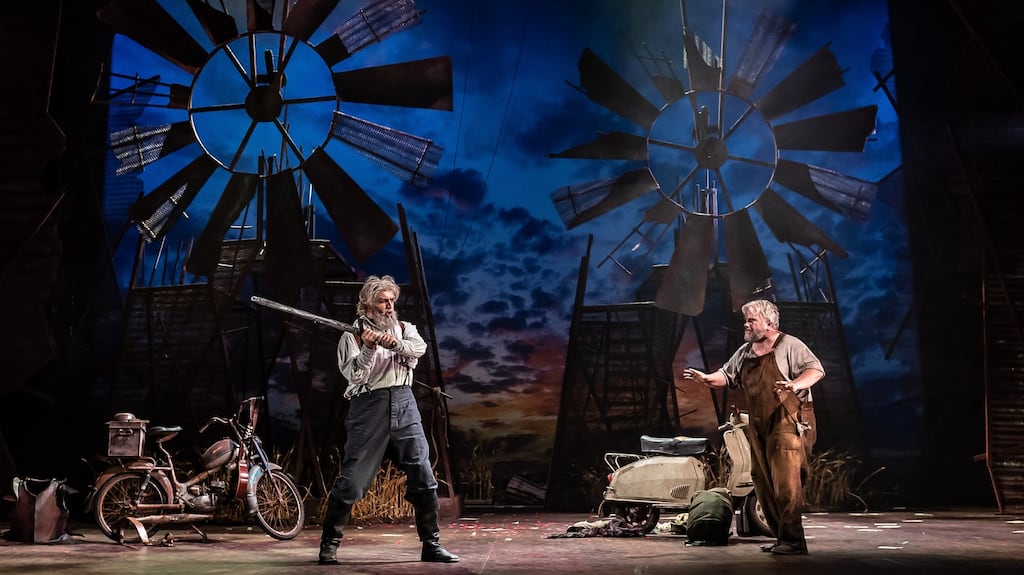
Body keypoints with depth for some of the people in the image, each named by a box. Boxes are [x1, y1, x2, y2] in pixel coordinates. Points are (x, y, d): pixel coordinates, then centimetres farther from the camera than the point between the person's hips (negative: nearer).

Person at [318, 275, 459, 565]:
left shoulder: (404, 328, 15)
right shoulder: (352, 336, 5)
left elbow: (419, 347, -6)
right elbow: (354, 375, -7)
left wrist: (395, 343, -25)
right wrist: (368, 349, -22)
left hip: (404, 406, 4)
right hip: (368, 408, -3)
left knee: (423, 477, 0)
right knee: (351, 480, -5)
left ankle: (431, 544, 9)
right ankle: (329, 544, 8)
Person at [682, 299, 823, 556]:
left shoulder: (789, 346, -5)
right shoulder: (745, 352, 17)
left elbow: (815, 369, -14)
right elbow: (727, 375, 20)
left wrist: (795, 385, -31)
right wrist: (707, 378, 0)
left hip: (788, 423, -8)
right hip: (758, 426, 8)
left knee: (786, 484, -14)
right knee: (764, 486, 8)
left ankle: (793, 541, -12)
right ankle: (782, 537, 16)